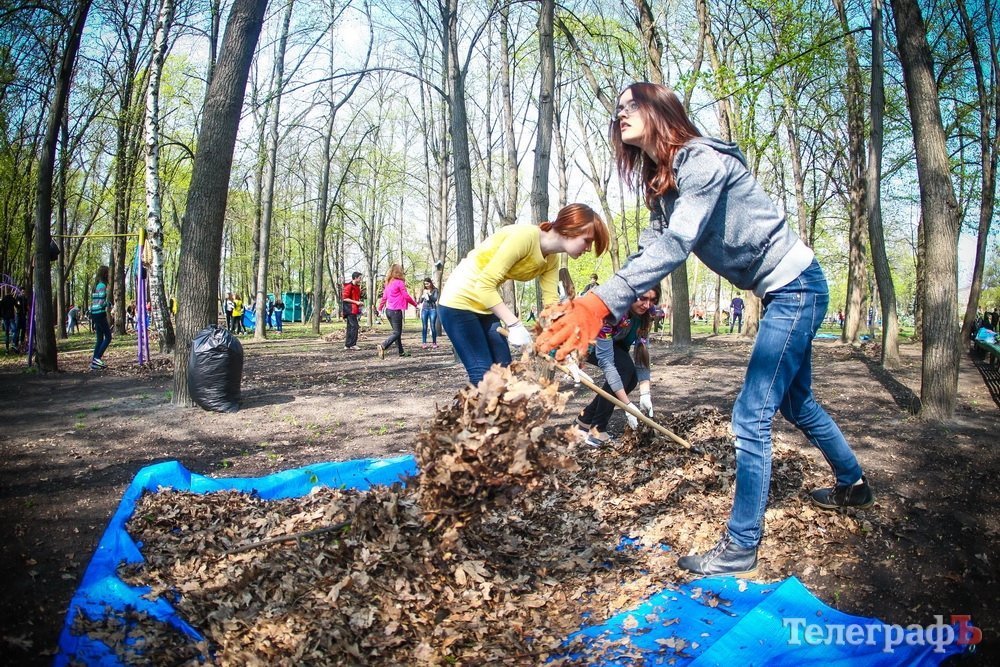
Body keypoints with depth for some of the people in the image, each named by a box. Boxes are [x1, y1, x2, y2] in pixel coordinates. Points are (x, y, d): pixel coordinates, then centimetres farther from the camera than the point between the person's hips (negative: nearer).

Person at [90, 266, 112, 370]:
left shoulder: (96, 285, 17)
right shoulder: (102, 285, -10)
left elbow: (92, 301, 18)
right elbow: (101, 302, -19)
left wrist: (92, 319, 19)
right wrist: (109, 304, -1)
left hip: (94, 314, 9)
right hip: (100, 314, -9)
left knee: (100, 339, 10)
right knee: (108, 337, -4)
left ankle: (94, 362, 8)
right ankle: (97, 358, -8)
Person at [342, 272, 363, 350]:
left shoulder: (357, 286, 17)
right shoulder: (349, 286, -12)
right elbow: (344, 298, -17)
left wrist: (359, 302, 9)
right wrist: (356, 302, -18)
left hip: (354, 309, 10)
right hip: (350, 309, -10)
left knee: (350, 327, 10)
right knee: (354, 326, -14)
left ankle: (347, 345, 13)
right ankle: (352, 344, -14)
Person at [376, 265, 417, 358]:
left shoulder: (388, 283, 11)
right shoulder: (400, 283, -11)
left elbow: (384, 297, 15)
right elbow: (406, 296, -9)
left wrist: (380, 308, 25)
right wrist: (415, 304, 5)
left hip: (388, 310, 8)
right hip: (396, 311, -8)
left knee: (396, 331, 15)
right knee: (397, 333, -5)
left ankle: (401, 351, 19)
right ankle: (383, 346, -23)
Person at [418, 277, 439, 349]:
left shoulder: (435, 290, 1)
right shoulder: (423, 290, 9)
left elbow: (435, 299, -9)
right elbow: (420, 301, 8)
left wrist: (429, 294, -21)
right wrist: (423, 296, -12)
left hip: (432, 309, -2)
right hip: (424, 309, 2)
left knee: (433, 327, -5)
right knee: (424, 327, -1)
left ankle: (434, 343, 2)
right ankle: (424, 343, -1)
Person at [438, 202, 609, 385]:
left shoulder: (551, 260, 0)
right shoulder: (525, 236, -27)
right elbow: (484, 284, -29)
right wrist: (514, 324, -31)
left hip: (486, 305, 9)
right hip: (459, 300, -9)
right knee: (484, 377, -12)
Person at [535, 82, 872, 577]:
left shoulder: (702, 160, -22)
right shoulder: (663, 183, 7)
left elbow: (675, 247, -34)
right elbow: (649, 254, -2)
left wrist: (600, 302, -43)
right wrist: (591, 308, -15)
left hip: (796, 287, -10)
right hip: (783, 294, 10)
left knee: (751, 416, -11)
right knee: (795, 404, 24)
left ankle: (740, 547, -1)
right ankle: (853, 485, 46)